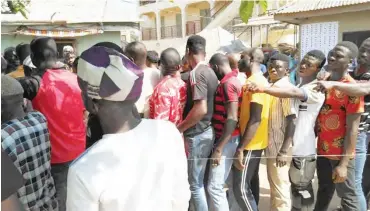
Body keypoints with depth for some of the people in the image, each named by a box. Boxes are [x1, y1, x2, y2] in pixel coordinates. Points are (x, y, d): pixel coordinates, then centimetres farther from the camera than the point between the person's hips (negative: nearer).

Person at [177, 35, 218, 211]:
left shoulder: (196, 73, -17)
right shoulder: (210, 72, 9)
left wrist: (179, 128, -14)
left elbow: (200, 109, -27)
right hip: (207, 131, 9)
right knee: (200, 180, 20)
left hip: (196, 134, -9)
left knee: (195, 183, 4)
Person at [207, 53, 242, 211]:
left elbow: (232, 119, -24)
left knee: (214, 186, -5)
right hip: (224, 137, 10)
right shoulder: (232, 80, 13)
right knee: (219, 183, 17)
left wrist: (219, 148, -23)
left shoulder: (228, 83, -17)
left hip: (227, 140, -10)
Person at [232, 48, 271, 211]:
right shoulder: (260, 80, 11)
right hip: (256, 141, 10)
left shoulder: (255, 82, -19)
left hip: (251, 143, -10)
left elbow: (255, 119, -26)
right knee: (251, 180, 18)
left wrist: (240, 148, -26)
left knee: (241, 187, -4)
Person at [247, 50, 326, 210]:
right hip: (290, 145, 9)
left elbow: (294, 93, -35)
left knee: (302, 188, 5)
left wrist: (263, 89, -47)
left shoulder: (316, 90, -15)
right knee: (294, 185, 21)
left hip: (303, 149, -8)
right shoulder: (299, 86, 15)